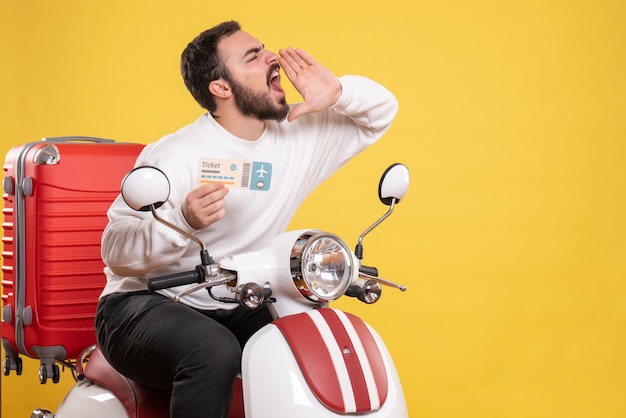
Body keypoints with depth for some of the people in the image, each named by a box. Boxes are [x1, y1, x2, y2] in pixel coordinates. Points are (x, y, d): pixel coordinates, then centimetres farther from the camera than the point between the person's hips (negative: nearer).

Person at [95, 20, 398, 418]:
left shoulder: (299, 136, 3)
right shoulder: (175, 154, -15)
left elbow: (381, 111, 10)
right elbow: (115, 248, -18)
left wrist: (338, 92, -12)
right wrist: (184, 221, -37)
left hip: (235, 311, 6)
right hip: (145, 305, -6)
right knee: (215, 352, -36)